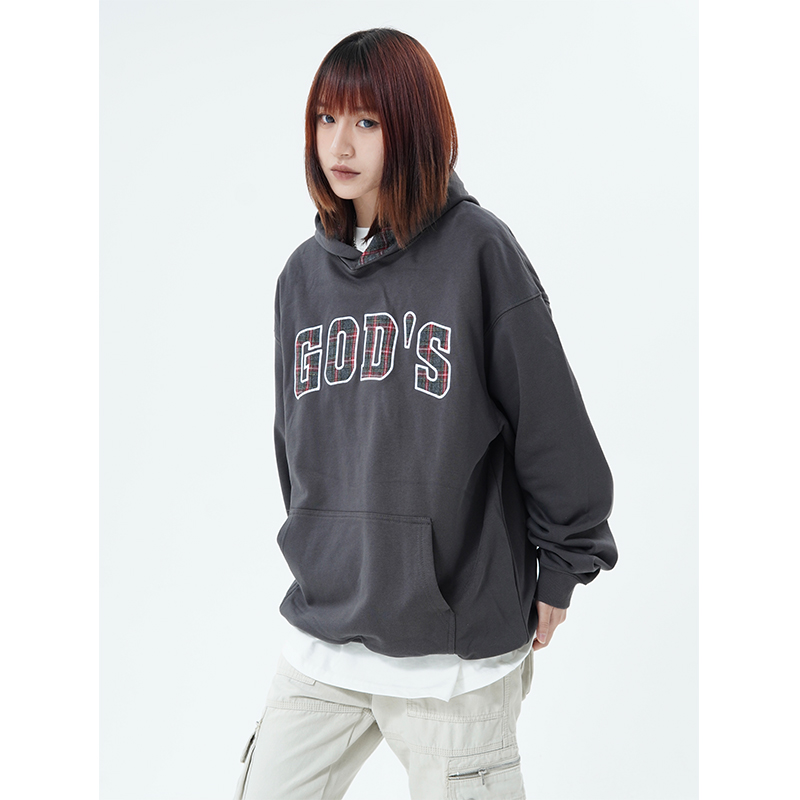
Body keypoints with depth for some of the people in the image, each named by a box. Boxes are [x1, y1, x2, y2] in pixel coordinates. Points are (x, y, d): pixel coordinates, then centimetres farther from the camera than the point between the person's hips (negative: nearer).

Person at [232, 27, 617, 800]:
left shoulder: (478, 250, -10)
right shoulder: (304, 274, 6)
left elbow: (552, 422, -7)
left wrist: (559, 573, -1)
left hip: (457, 648, -5)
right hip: (320, 636, 5)